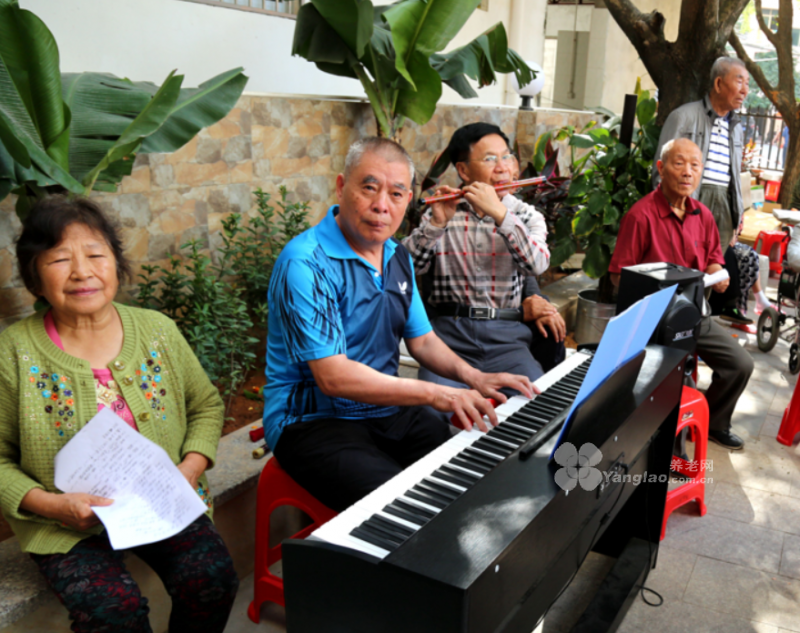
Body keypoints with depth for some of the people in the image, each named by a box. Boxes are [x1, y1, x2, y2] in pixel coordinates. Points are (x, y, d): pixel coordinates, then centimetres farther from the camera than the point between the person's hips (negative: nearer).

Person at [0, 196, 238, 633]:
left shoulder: (157, 331, 1)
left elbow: (205, 405, 11)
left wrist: (191, 469, -6)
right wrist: (51, 504, -17)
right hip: (66, 523, -2)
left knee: (213, 580, -20)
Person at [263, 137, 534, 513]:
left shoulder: (397, 257, 10)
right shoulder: (305, 263, -18)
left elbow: (421, 340, 15)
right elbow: (332, 376, -24)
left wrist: (473, 377, -4)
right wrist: (437, 395, -27)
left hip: (388, 409, 8)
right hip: (314, 421, -7)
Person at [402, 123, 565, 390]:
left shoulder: (527, 216, 12)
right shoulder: (442, 214, 9)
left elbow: (537, 265, -9)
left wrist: (498, 213, -16)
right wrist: (436, 224, -15)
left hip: (507, 337, 2)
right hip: (449, 331, -1)